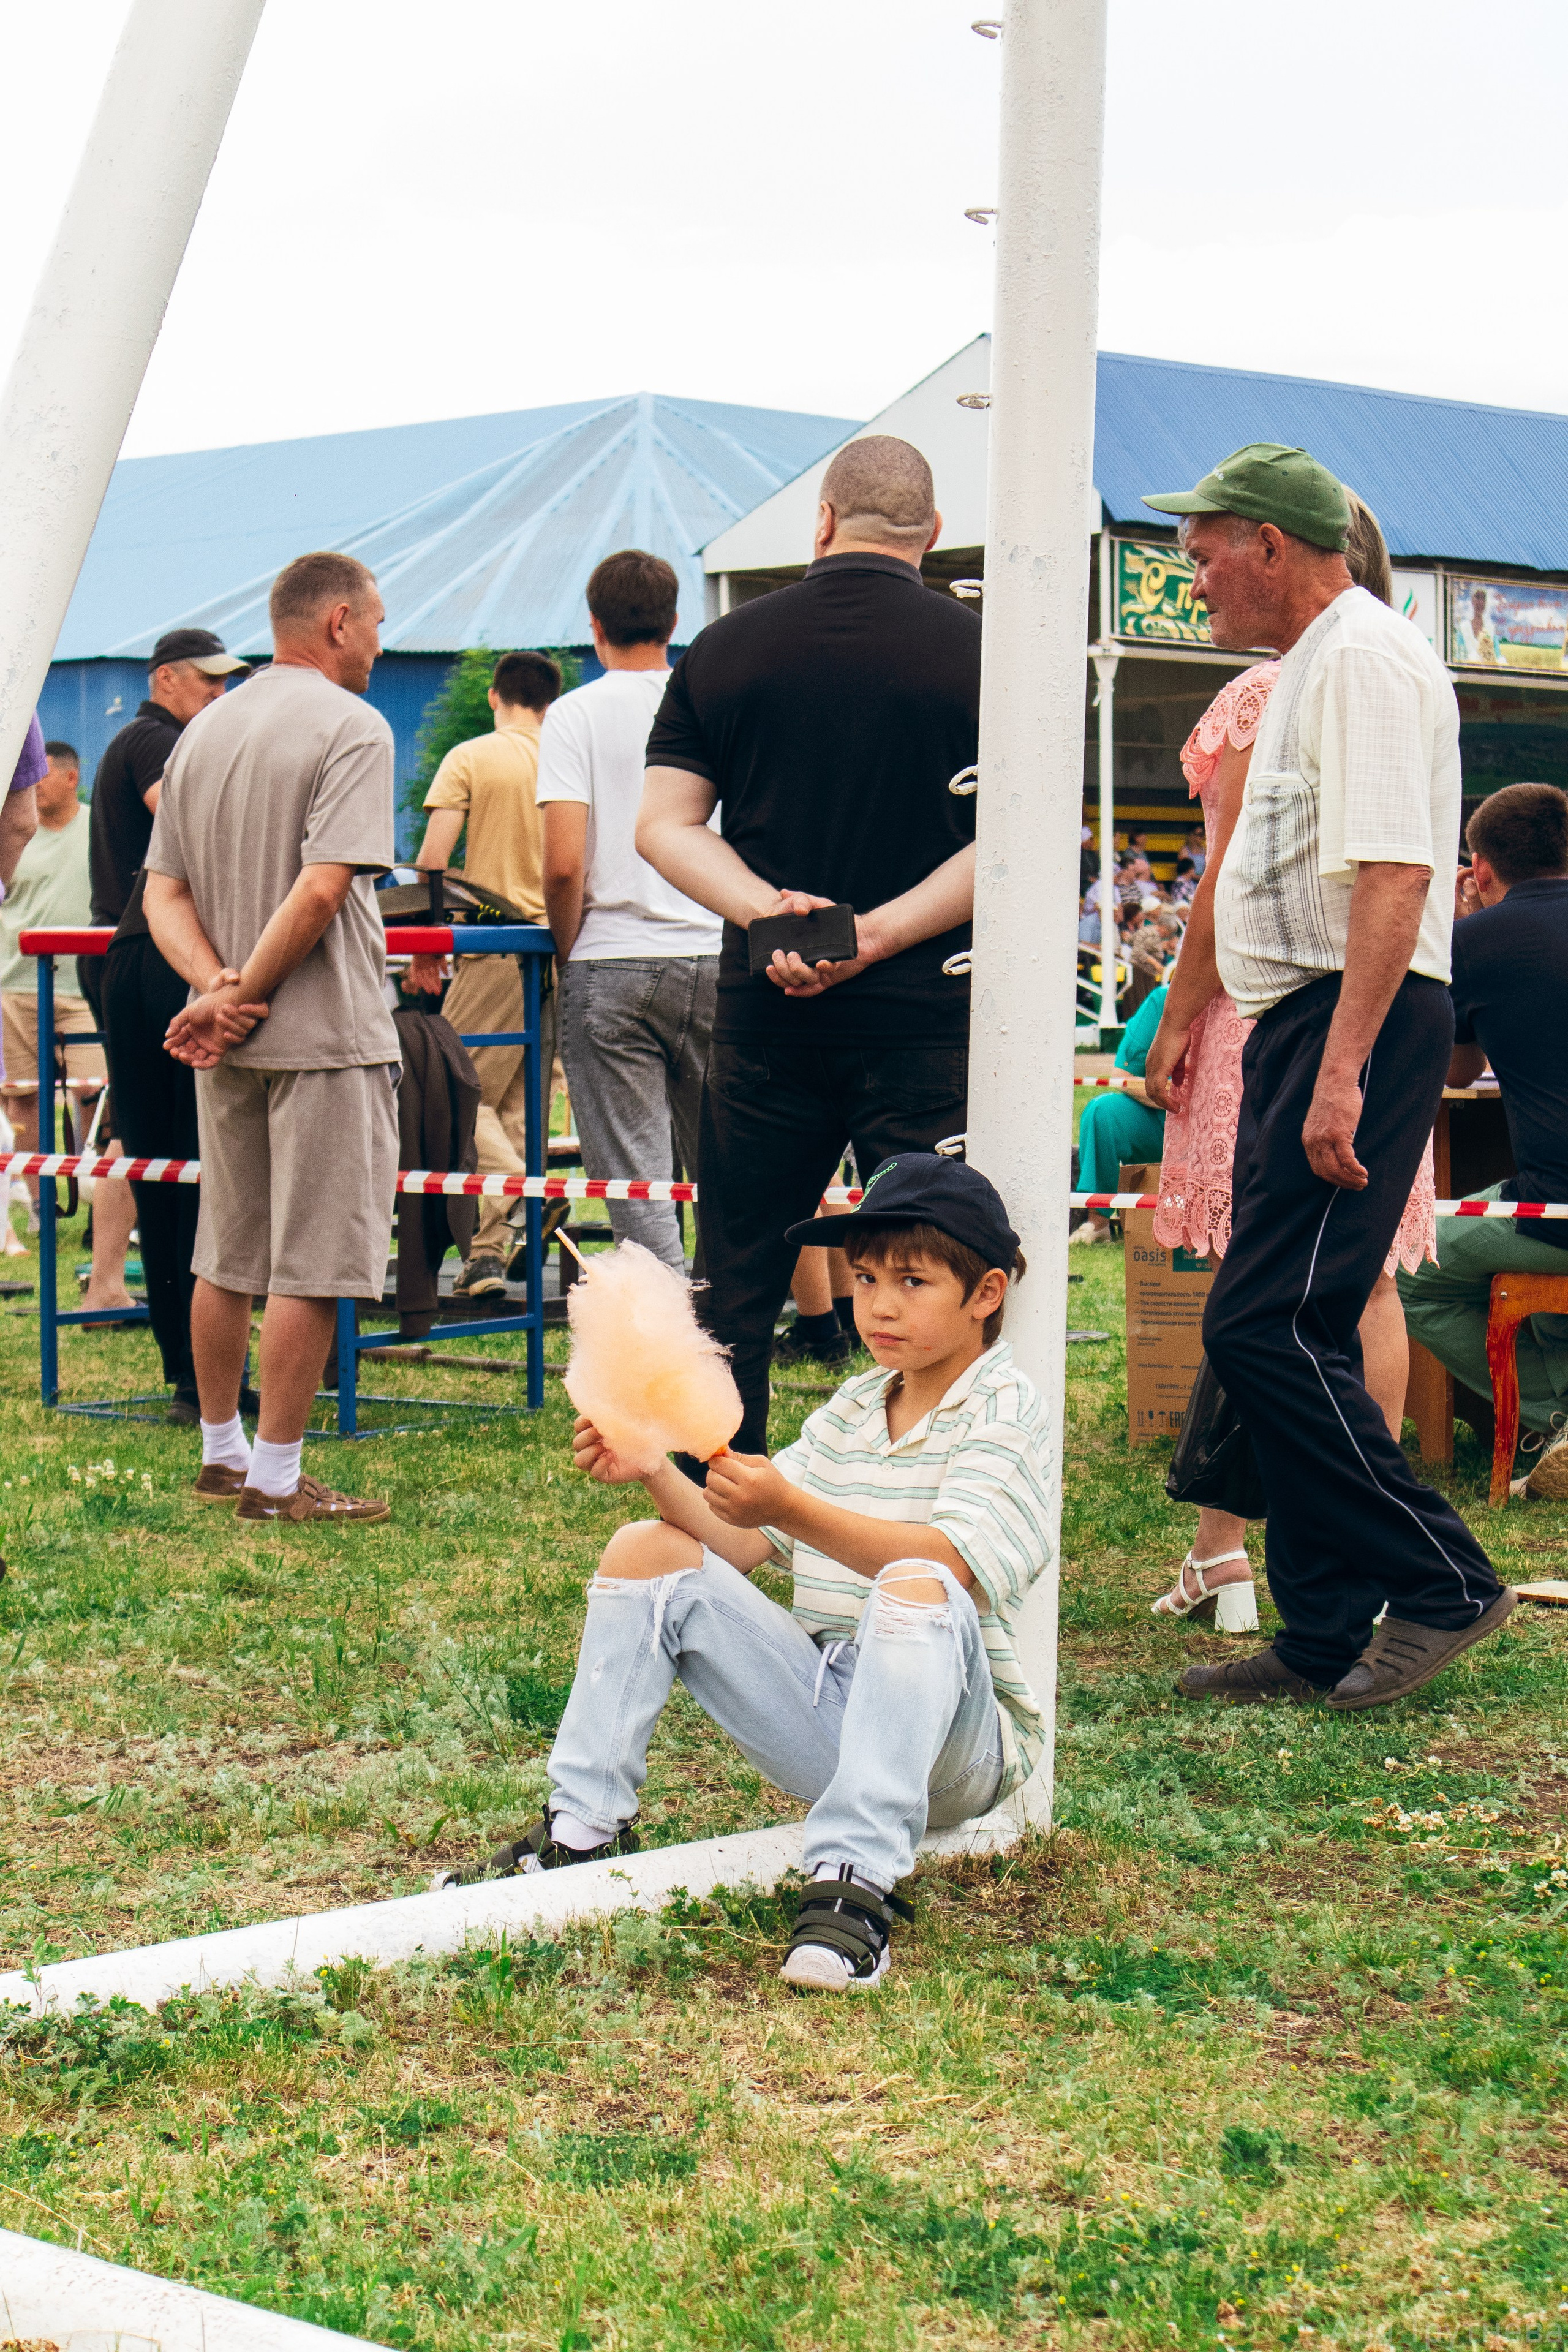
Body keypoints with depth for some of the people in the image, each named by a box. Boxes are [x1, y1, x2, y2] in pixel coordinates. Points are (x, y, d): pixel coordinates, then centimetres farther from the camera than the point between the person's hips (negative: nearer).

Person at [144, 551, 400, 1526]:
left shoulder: (204, 731, 13)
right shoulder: (350, 727, -10)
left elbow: (164, 894, 8)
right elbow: (323, 890, -21)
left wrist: (218, 987, -5)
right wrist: (243, 997, -13)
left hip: (230, 1043, 8)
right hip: (326, 1036, -8)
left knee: (227, 1257, 16)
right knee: (310, 1266, -2)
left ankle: (222, 1452, 25)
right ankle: (276, 1475, 1)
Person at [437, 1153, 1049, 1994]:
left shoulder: (1004, 1410, -5)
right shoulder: (850, 1410, 17)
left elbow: (953, 1562, -23)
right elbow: (738, 1544, 9)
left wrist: (793, 1509, -32)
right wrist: (658, 1473, -9)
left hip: (953, 1741, -6)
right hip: (822, 1719, 7)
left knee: (916, 1591, -38)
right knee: (649, 1551, -1)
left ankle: (855, 1882, -42)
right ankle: (582, 1831, -1)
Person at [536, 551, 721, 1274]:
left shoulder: (577, 715, -4)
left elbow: (564, 865, -12)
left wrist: (567, 953, 3)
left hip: (612, 966, -3)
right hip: (715, 957, 3)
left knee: (633, 1175, 0)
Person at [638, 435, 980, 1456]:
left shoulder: (726, 647, 6)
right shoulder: (976, 652, -3)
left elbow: (664, 825, 1)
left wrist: (771, 910, -12)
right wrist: (877, 935, -13)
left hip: (763, 1016, 3)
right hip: (925, 1017, -2)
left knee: (736, 1287, 12)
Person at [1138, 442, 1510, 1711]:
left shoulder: (1366, 656, -13)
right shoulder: (1310, 665, 21)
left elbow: (1393, 870, -23)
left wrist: (1342, 1070, -28)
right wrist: (1187, 1020, 28)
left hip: (1357, 1026, -11)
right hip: (1302, 1030, 11)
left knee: (1268, 1327, -14)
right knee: (1287, 1334, 9)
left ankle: (1442, 1585, -6)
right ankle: (1324, 1638, 14)